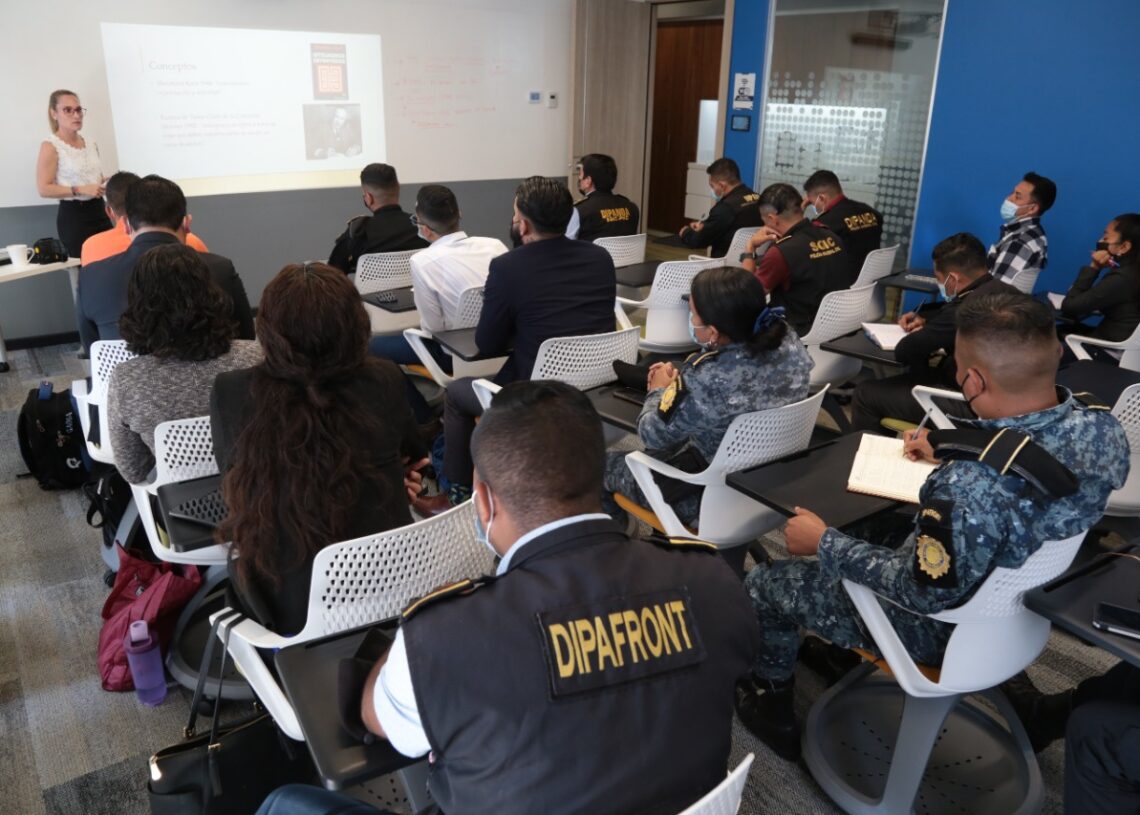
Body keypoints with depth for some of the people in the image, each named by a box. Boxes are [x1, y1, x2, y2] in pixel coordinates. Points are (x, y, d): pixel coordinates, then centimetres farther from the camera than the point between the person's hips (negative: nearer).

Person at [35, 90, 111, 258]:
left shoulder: (91, 145, 12)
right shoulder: (50, 146, -7)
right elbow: (44, 189, -13)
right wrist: (80, 190, -21)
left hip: (98, 211, 6)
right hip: (73, 214, -6)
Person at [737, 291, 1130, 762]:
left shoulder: (970, 486, -41)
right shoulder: (1104, 428, -16)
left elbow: (923, 594, -29)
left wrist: (824, 543, -17)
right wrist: (949, 449, 10)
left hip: (944, 621, -7)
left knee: (762, 583, 10)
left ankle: (771, 707, 33)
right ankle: (833, 651, 44)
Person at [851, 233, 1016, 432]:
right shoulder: (1005, 291, 2)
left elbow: (903, 352, -19)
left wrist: (922, 335, 1)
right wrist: (923, 317, 17)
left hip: (967, 404, -10)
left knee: (865, 394, 0)